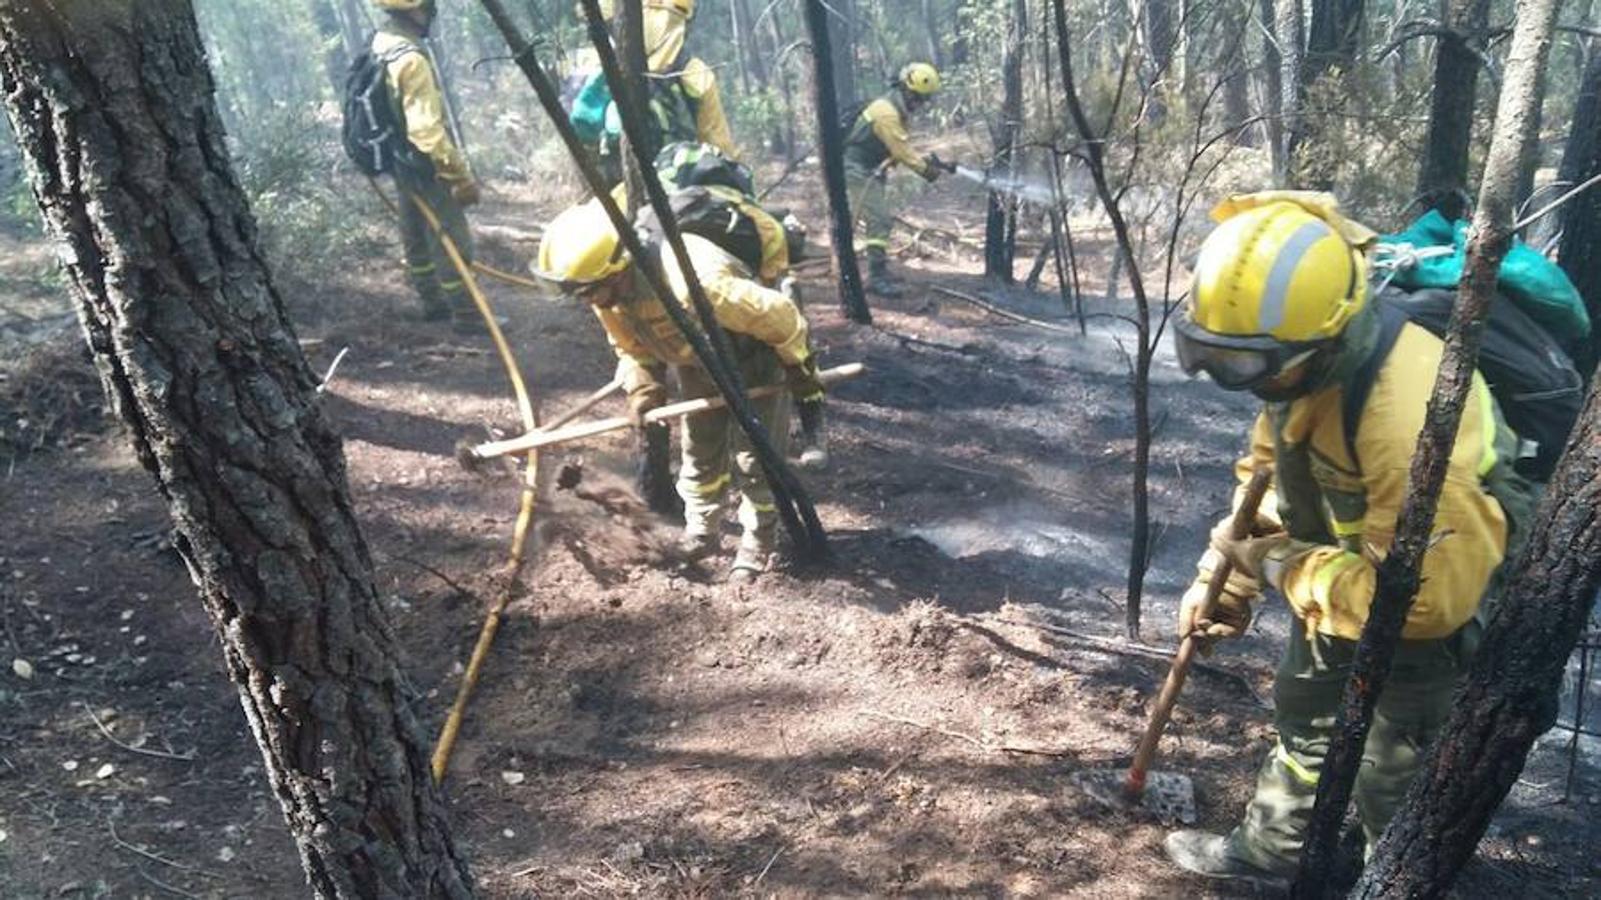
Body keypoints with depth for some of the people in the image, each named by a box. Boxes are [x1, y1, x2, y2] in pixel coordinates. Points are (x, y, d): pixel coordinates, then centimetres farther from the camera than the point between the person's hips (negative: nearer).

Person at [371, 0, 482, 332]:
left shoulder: (381, 43, 2)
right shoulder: (410, 59, -28)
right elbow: (427, 128, -30)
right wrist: (461, 174, -24)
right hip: (424, 164, -10)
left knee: (416, 236, 19)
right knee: (452, 241, 0)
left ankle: (433, 303, 33)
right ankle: (467, 314, 8)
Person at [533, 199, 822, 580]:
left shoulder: (692, 284, -45)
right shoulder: (608, 296, -21)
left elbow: (776, 313, -32)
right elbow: (630, 346, 0)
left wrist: (800, 367, -16)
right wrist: (643, 390, -20)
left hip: (754, 362, -6)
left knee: (754, 458, 0)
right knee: (699, 452, 13)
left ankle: (758, 544, 18)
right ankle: (701, 533, 32)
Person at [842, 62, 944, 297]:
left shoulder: (897, 110, 11)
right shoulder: (886, 112, -21)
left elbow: (902, 147, 11)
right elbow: (901, 150, -23)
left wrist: (926, 160, -2)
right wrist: (926, 169, -17)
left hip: (871, 170, 11)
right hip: (858, 171, -11)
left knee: (881, 220, 13)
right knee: (878, 221, -14)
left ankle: (879, 272, 20)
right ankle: (877, 277, -14)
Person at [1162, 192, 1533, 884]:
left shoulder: (1409, 422, -43)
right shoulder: (1303, 356, -16)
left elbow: (1429, 597, -38)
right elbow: (1270, 461, 3)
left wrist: (1280, 566, -26)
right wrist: (1223, 573, -2)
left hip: (1449, 589, -8)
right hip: (1355, 561, 9)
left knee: (1392, 771, 4)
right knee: (1304, 709, 24)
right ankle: (1272, 848, 47)